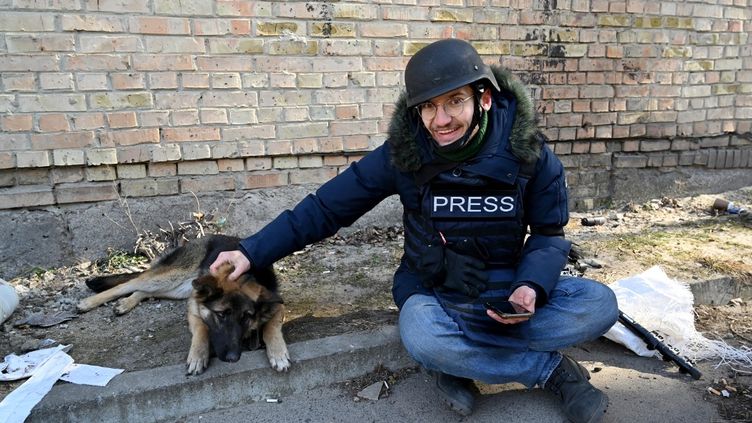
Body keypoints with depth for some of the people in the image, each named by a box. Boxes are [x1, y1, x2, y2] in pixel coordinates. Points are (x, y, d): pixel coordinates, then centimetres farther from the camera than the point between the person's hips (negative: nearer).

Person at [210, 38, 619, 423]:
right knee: (420, 336, -35)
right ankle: (553, 370, -12)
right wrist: (251, 251, -12)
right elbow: (327, 208, -8)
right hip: (434, 294, -1)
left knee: (599, 304, -22)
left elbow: (549, 233, -1)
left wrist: (531, 287, -23)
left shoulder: (527, 153, -13)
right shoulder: (403, 153, -16)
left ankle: (458, 361, -15)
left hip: (507, 288, 2)